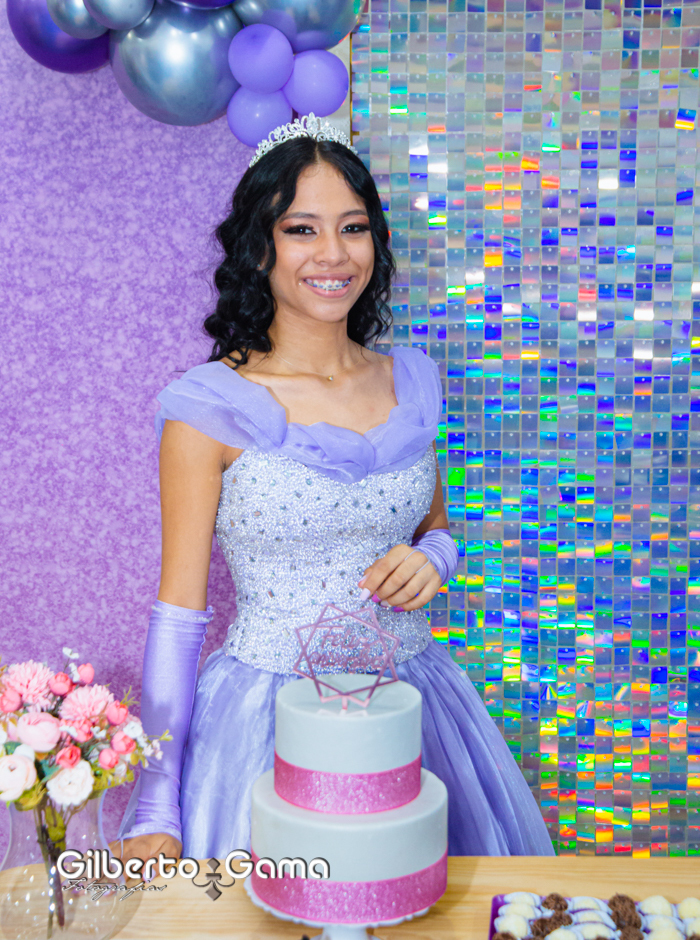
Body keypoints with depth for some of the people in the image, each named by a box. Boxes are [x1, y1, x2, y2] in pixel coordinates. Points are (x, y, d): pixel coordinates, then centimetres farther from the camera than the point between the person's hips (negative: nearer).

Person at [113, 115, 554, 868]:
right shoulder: (210, 405, -12)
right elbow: (179, 609, -9)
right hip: (268, 711, -4)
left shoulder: (411, 382, 2)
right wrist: (156, 811, -11)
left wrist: (432, 557, -7)